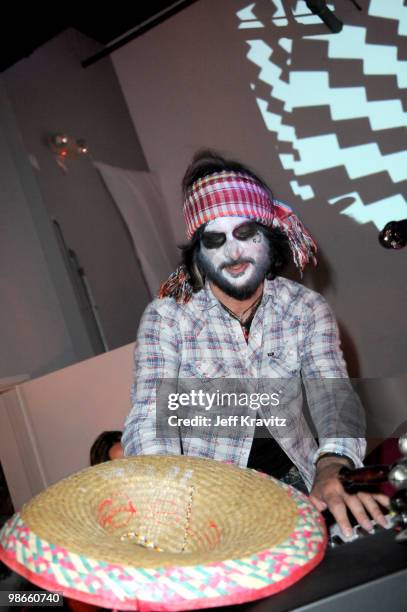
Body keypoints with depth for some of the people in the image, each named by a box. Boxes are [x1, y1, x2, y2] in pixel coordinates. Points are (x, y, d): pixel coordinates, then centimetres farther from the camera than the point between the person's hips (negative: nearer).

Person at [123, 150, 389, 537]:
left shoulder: (307, 310, -5)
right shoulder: (166, 317, -12)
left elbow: (332, 397, -15)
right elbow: (149, 420, -19)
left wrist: (332, 468, -35)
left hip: (294, 479, 3)